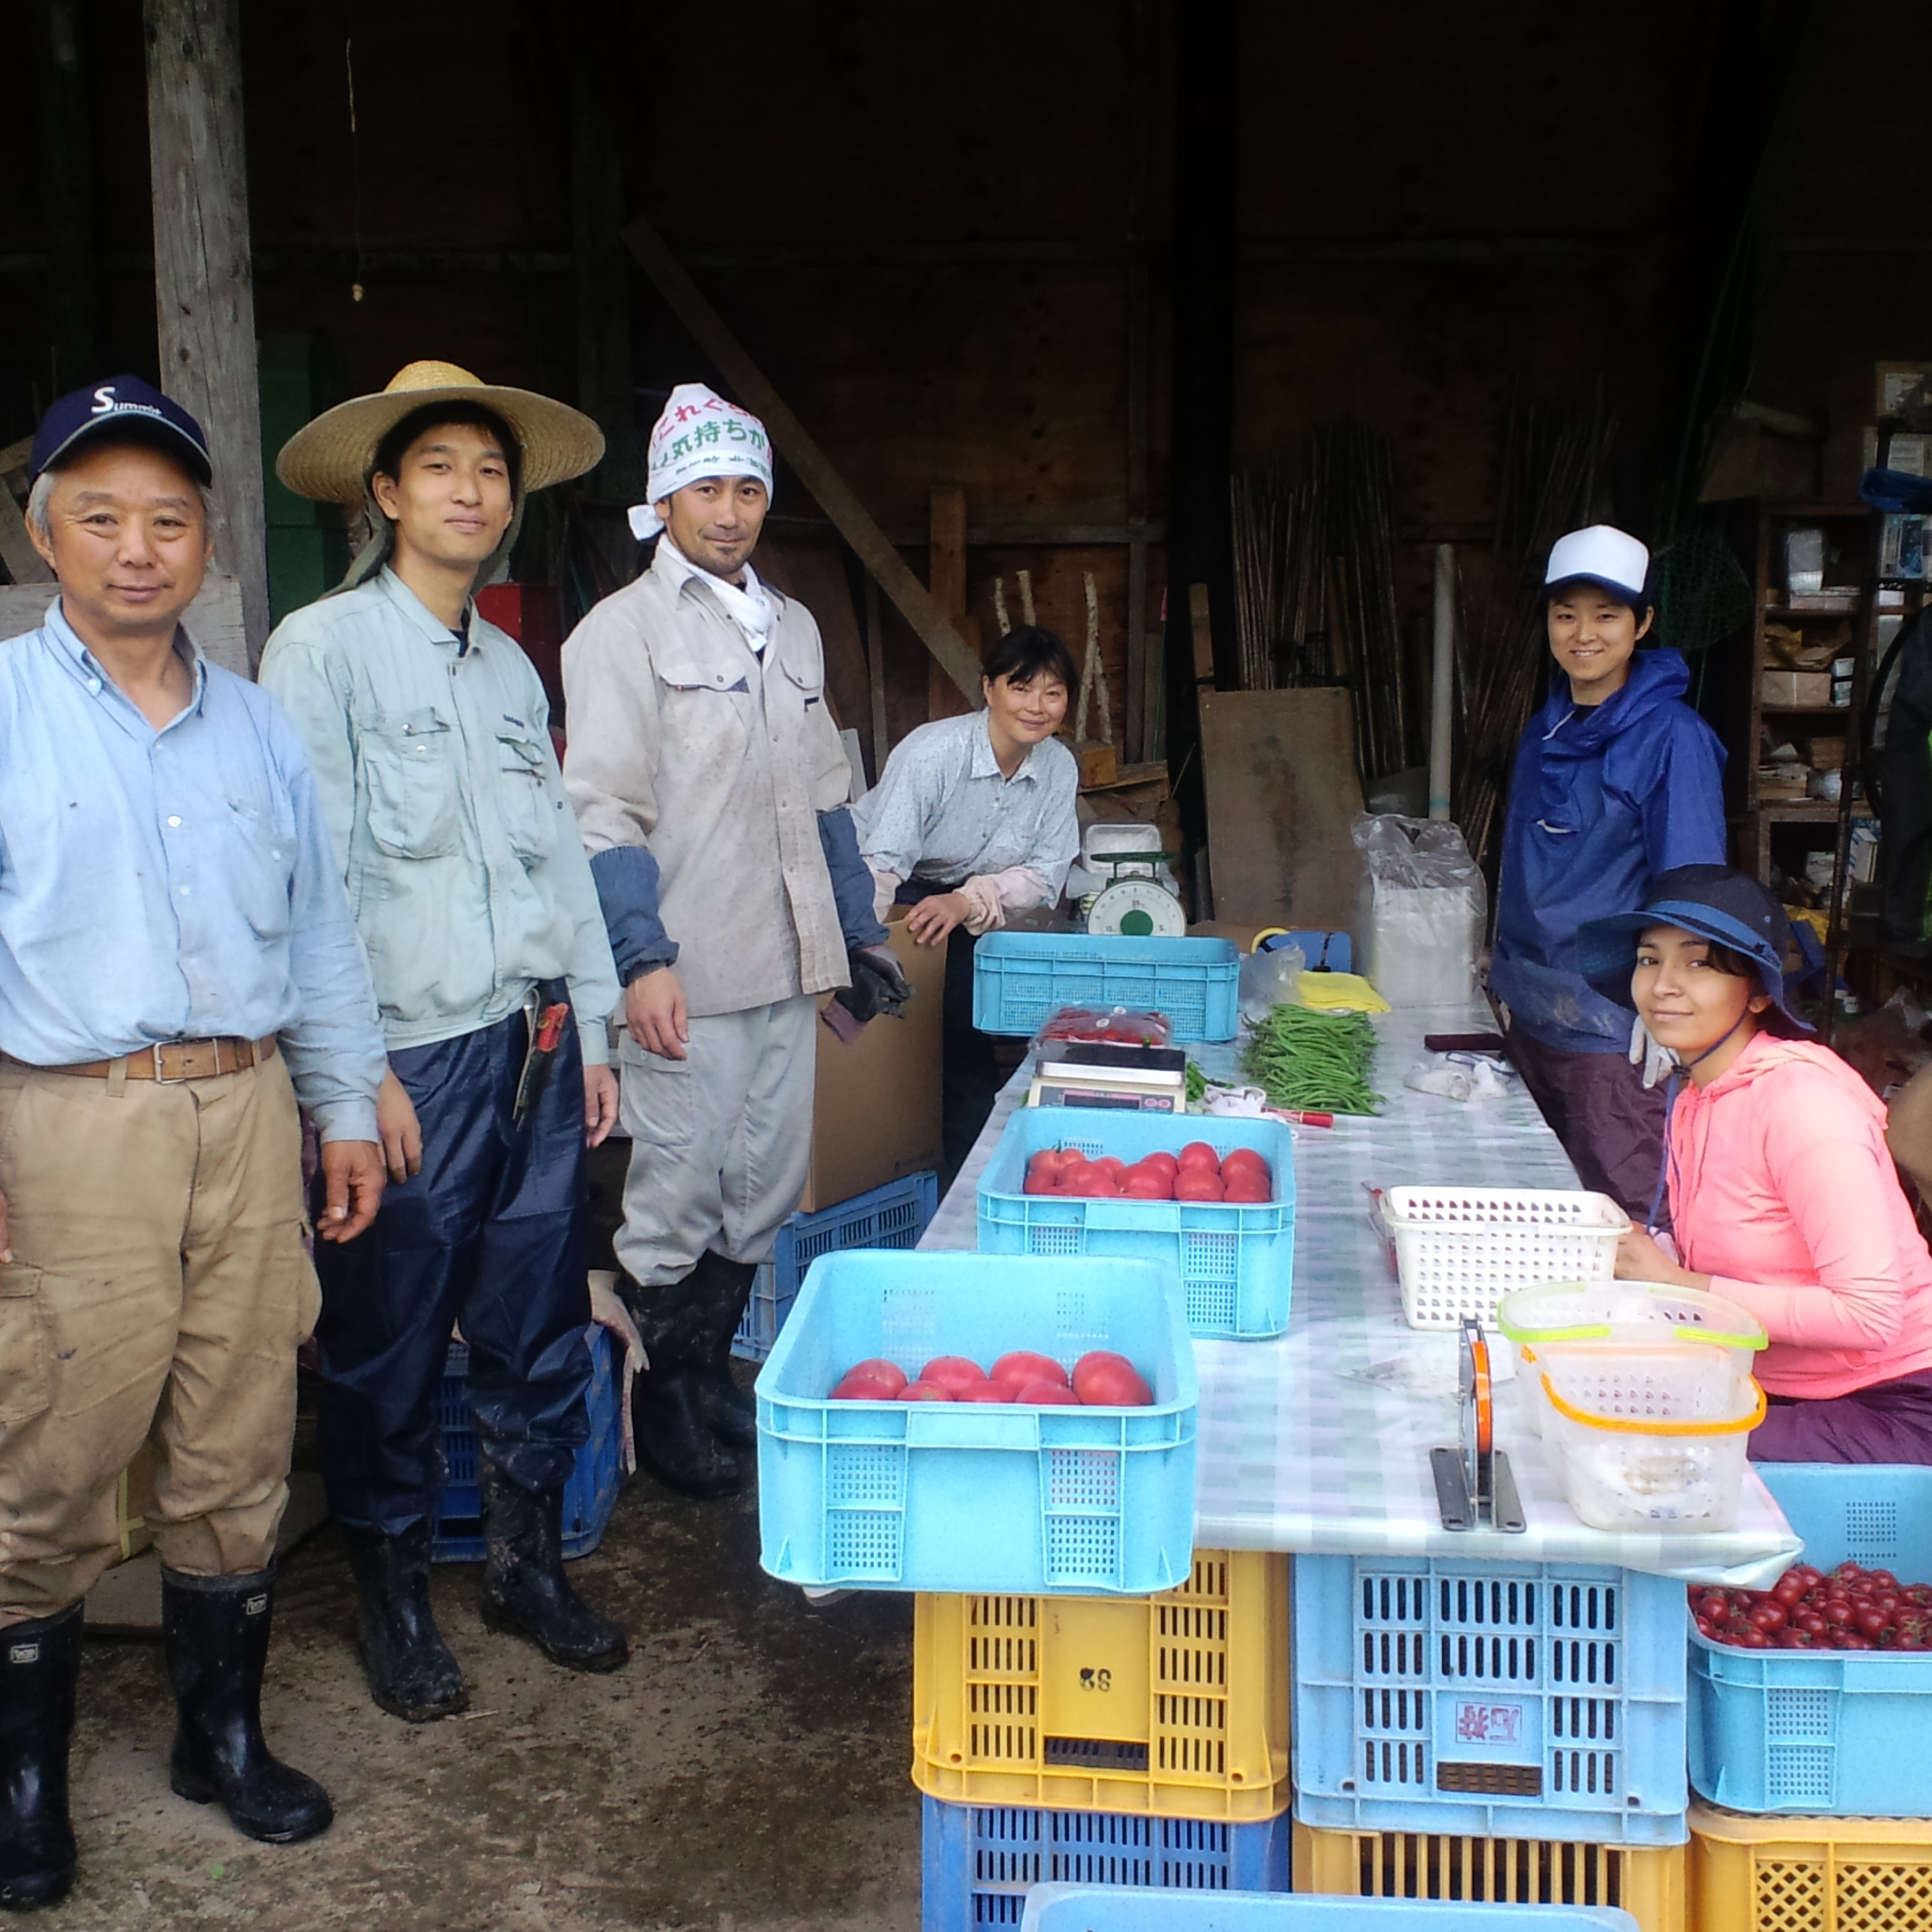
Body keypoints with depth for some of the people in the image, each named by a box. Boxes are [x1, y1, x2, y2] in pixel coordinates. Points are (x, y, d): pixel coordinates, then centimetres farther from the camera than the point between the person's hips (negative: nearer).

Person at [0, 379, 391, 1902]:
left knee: (238, 1456, 11)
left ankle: (224, 1733, 28)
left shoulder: (259, 727, 13)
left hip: (248, 1115, 4)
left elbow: (321, 935, 17)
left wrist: (349, 1110, 15)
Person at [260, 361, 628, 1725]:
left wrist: (591, 1029, 15)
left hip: (536, 1049, 6)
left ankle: (530, 1563, 29)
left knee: (539, 1333, 13)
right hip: (415, 1055, -6)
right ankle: (395, 1595, 21)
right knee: (391, 1350, 4)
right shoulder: (323, 648, -4)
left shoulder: (512, 668, 16)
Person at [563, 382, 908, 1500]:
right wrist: (644, 960, -20)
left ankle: (713, 1375, 29)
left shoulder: (793, 629, 16)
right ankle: (663, 1407, 18)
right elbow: (606, 814, -11)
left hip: (786, 971, 7)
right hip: (686, 982, -6)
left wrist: (863, 935, 19)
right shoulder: (623, 631, -4)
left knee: (763, 1197, 13)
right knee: (676, 1205, 2)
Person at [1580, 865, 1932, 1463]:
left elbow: (1871, 1314, -24)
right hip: (1775, 1388, 7)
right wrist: (1635, 1258, -11)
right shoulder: (1693, 1090, 6)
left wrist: (1678, 1285, -20)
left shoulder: (1802, 1099, -20)